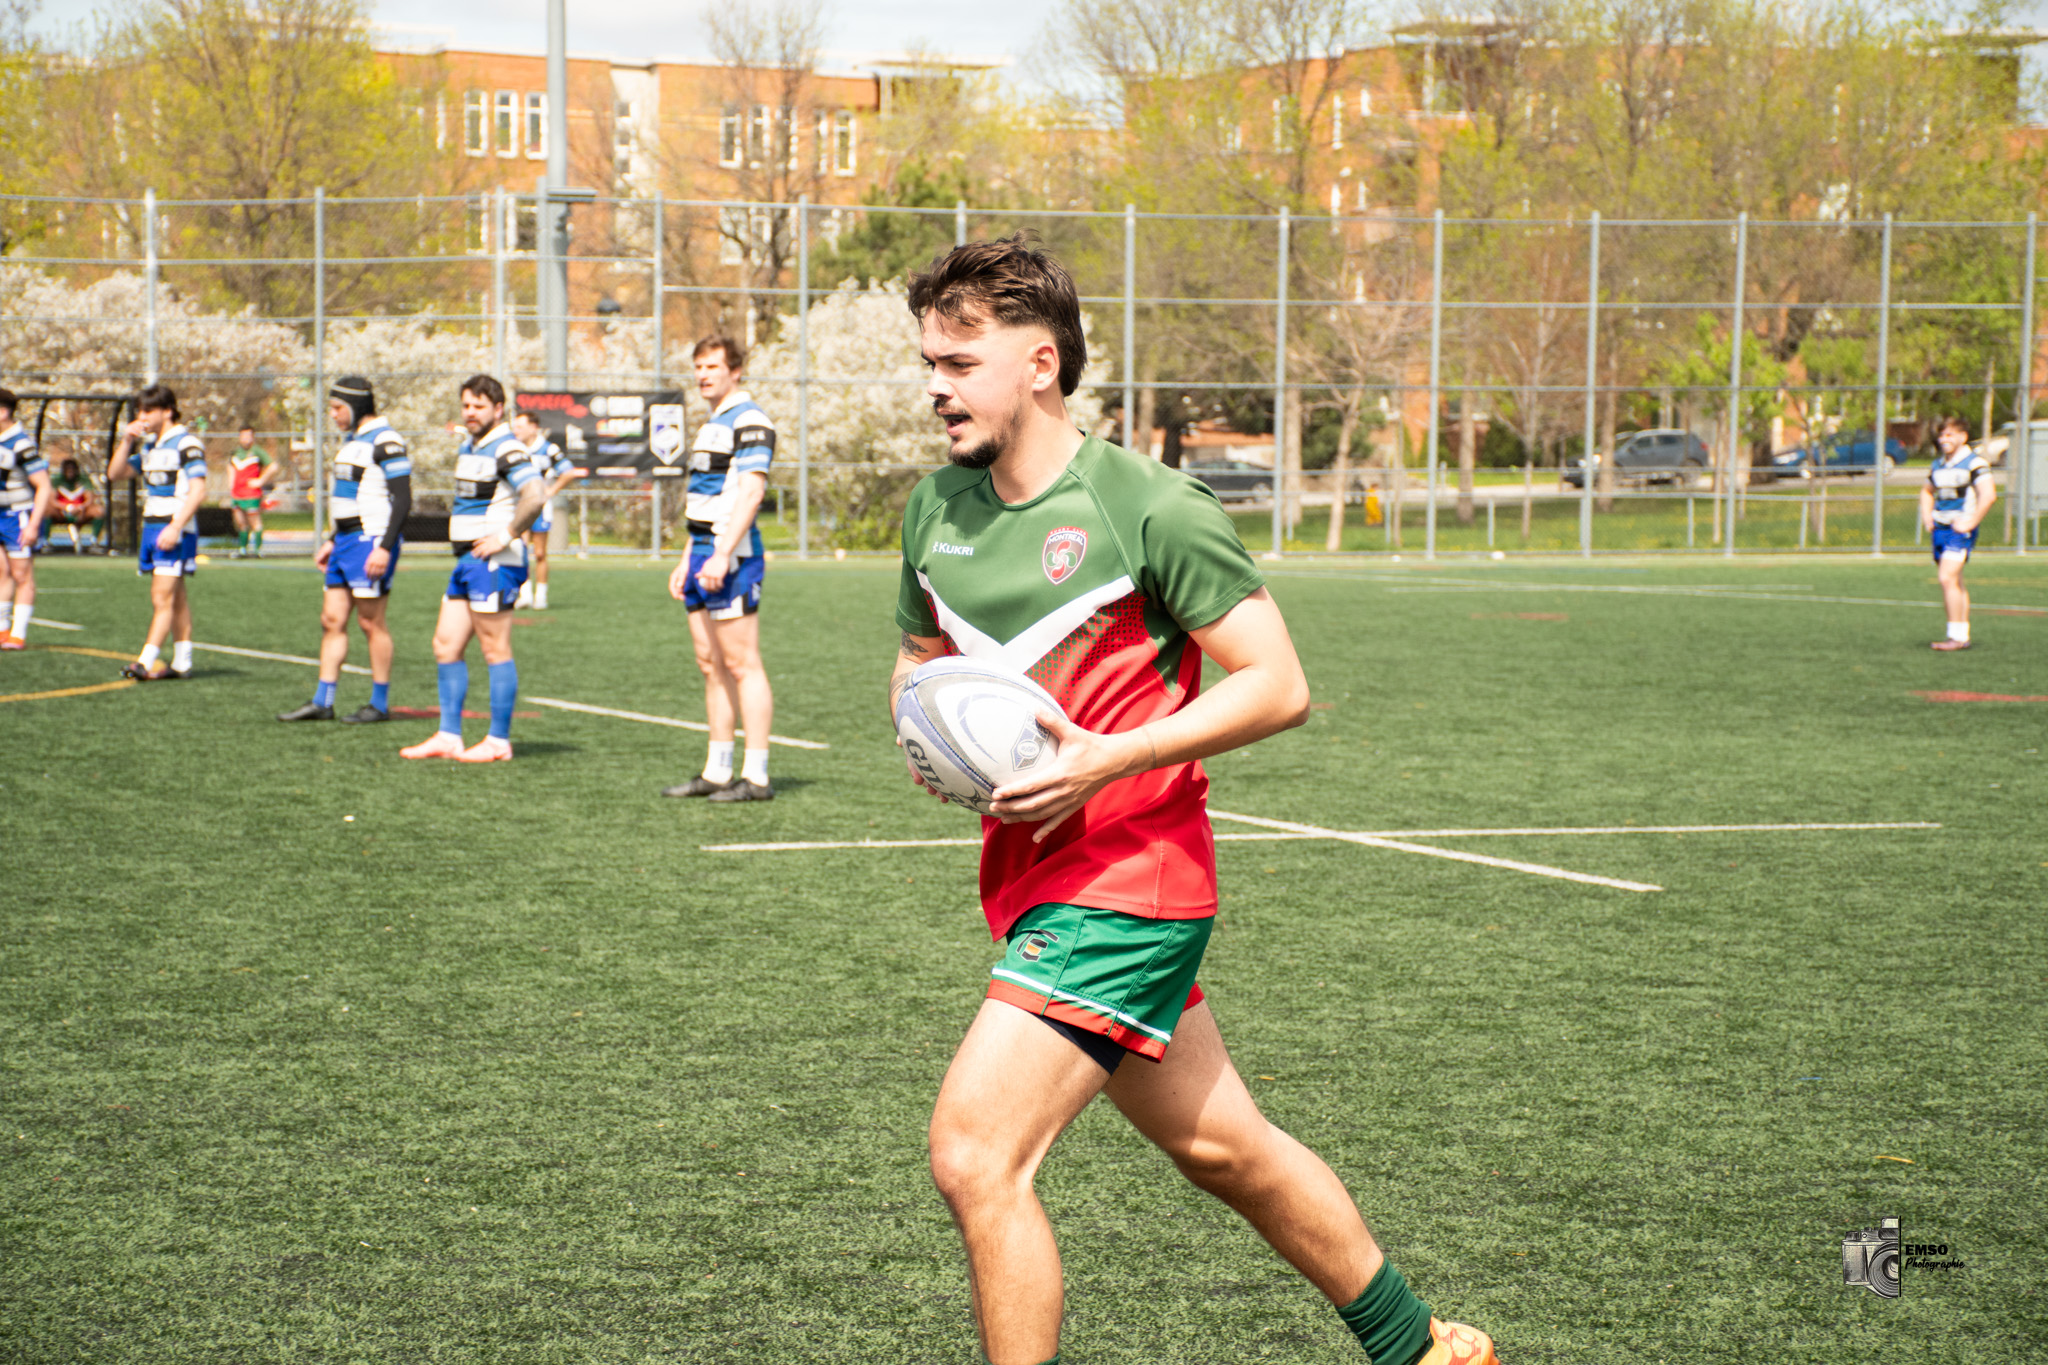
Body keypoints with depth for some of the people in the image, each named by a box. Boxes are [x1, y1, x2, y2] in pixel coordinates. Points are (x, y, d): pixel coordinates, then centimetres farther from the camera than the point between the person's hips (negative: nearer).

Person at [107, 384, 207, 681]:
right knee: (175, 598, 10)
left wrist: (175, 527, -23)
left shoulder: (186, 444, -10)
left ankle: (146, 662, -17)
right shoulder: (148, 445, 16)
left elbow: (198, 491, -16)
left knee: (163, 597, -12)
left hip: (175, 531, -8)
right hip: (151, 526, 8)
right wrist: (127, 442, 4)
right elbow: (115, 473, 20)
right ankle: (182, 662, 12)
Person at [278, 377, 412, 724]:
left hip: (372, 540, -9)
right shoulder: (353, 439, 17)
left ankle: (379, 705, 4)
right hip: (347, 540, 9)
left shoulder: (386, 442, -13)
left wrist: (385, 548, -23)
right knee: (332, 619, 7)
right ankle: (321, 702, 9)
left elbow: (402, 500, -17)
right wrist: (332, 542, 22)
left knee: (371, 622, -4)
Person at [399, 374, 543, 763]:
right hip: (467, 560, 10)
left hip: (494, 563, -10)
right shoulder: (468, 448, 17)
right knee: (445, 646, 9)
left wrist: (505, 536, -20)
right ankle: (448, 737, 13)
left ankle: (499, 741, 2)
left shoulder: (506, 449, -13)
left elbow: (534, 496, -27)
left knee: (495, 651, -4)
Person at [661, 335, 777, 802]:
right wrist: (687, 560, 23)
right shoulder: (712, 423, 20)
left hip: (732, 554, -10)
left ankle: (756, 777, -7)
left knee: (742, 664, -9)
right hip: (703, 553, 10)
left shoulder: (750, 420, -11)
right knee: (711, 665, 10)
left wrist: (721, 555, -26)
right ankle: (716, 772, 13)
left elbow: (751, 492, -20)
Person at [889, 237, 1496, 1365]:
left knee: (973, 1154, -17)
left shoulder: (1150, 508, -14)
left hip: (1125, 873, -7)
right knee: (1221, 1148, 17)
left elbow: (1278, 686, -14)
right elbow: (917, 658, 22)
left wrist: (1109, 759, -22)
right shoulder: (936, 507, 6)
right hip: (1028, 874, 7)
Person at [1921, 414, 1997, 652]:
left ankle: (1957, 636, -15)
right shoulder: (1938, 464, 14)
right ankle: (1963, 635, 14)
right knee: (1953, 583, 9)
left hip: (1961, 528, -8)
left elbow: (1989, 495, -18)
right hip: (1940, 529, 8)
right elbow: (1927, 491, 32)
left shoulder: (1974, 462, -9)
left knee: (1947, 578, -18)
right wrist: (1926, 518, 17)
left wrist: (1971, 523, -18)